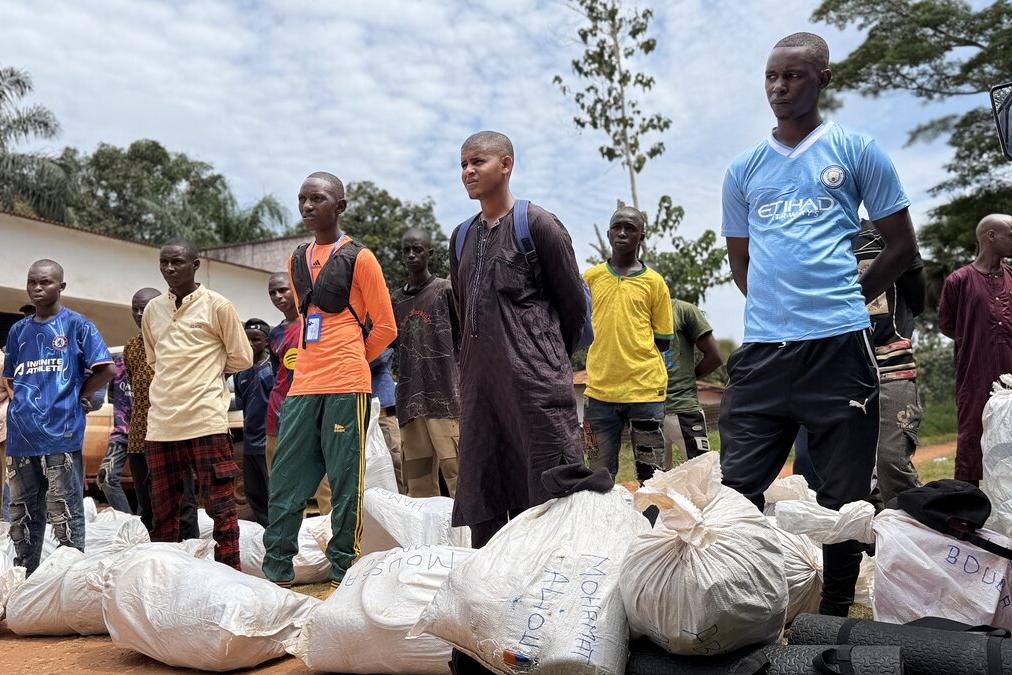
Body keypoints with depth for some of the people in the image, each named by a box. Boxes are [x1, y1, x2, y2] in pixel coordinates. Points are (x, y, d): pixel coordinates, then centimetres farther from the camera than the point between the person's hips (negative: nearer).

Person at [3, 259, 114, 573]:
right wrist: (27, 401, 8)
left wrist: (76, 395, -2)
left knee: (65, 516, -2)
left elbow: (107, 369, -6)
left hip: (60, 434, -6)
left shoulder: (76, 325, -1)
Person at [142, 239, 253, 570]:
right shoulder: (152, 310, 13)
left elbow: (241, 359, 2)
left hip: (206, 420, -5)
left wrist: (207, 369, 10)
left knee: (220, 505, -2)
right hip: (161, 423, 5)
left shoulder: (217, 306, -2)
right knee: (163, 508, 13)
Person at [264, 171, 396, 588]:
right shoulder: (296, 261, 17)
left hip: (346, 386, -6)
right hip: (302, 386, 6)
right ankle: (277, 572, 15)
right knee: (285, 480, 6)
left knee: (345, 483, -1)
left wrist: (350, 362, 7)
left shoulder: (359, 258, -1)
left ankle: (342, 573, 10)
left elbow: (384, 327, 1)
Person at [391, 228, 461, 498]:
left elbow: (462, 337, 3)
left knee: (454, 469, -9)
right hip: (410, 397, 5)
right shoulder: (396, 298, 18)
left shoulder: (445, 290, 4)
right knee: (417, 480, 5)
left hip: (444, 393, -5)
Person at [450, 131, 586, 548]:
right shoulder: (462, 237, 17)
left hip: (536, 383, -6)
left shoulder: (536, 224, -2)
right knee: (482, 507, 10)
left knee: (548, 498, -3)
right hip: (479, 384, 7)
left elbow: (573, 302, 1)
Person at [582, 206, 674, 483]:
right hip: (600, 390, 2)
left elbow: (663, 342, 7)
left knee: (652, 474, 5)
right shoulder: (590, 278, 9)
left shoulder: (654, 282, 4)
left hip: (645, 389, -1)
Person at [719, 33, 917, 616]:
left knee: (844, 496, 5)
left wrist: (845, 300, 10)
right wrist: (777, 305, 9)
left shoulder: (858, 152, 7)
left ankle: (835, 619, 21)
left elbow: (902, 247, 11)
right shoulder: (744, 169, 15)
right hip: (761, 350, 3)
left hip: (839, 347, -2)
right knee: (736, 489, 0)